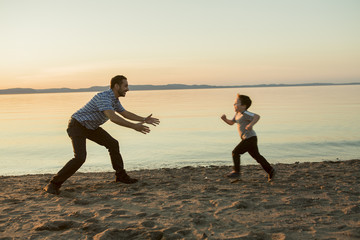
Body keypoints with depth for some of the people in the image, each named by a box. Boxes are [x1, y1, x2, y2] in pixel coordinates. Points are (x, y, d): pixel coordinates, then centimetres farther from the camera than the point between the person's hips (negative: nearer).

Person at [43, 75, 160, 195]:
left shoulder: (114, 99, 2)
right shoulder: (103, 97, -30)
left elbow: (125, 114, 16)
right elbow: (113, 117, -42)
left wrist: (144, 120, 9)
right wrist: (134, 126, -42)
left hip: (90, 126, 9)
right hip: (77, 126, -9)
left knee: (113, 144, 6)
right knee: (80, 158, -24)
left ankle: (121, 175, 20)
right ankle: (53, 184, -11)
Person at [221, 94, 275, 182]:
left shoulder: (245, 114, -17)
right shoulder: (237, 114, 14)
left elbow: (257, 116, -30)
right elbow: (231, 122, 23)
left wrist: (251, 124, -43)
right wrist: (225, 119, 4)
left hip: (250, 138, -10)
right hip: (247, 139, 10)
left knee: (235, 152, -7)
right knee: (256, 156, 15)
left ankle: (236, 172, 2)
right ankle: (270, 171, 20)